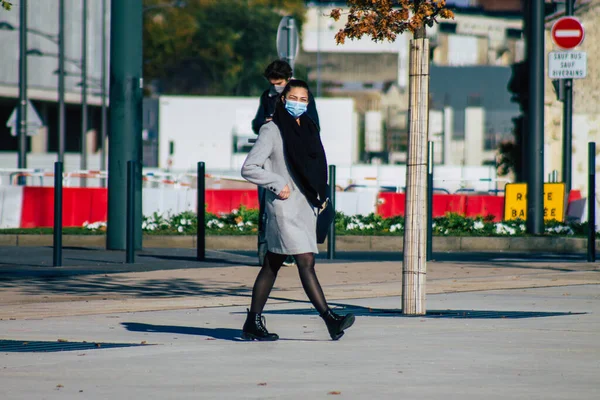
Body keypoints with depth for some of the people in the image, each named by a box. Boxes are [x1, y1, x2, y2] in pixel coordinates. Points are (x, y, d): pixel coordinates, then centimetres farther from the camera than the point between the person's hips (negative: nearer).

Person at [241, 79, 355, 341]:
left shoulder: (308, 129, 14)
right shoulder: (272, 131, -6)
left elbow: (316, 167, 25)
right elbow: (249, 168, -9)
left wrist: (320, 196, 11)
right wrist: (277, 184, -16)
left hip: (306, 207, 7)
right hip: (284, 207, -7)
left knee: (272, 265, 10)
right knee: (306, 262, -15)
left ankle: (253, 323, 15)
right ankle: (330, 320, -23)